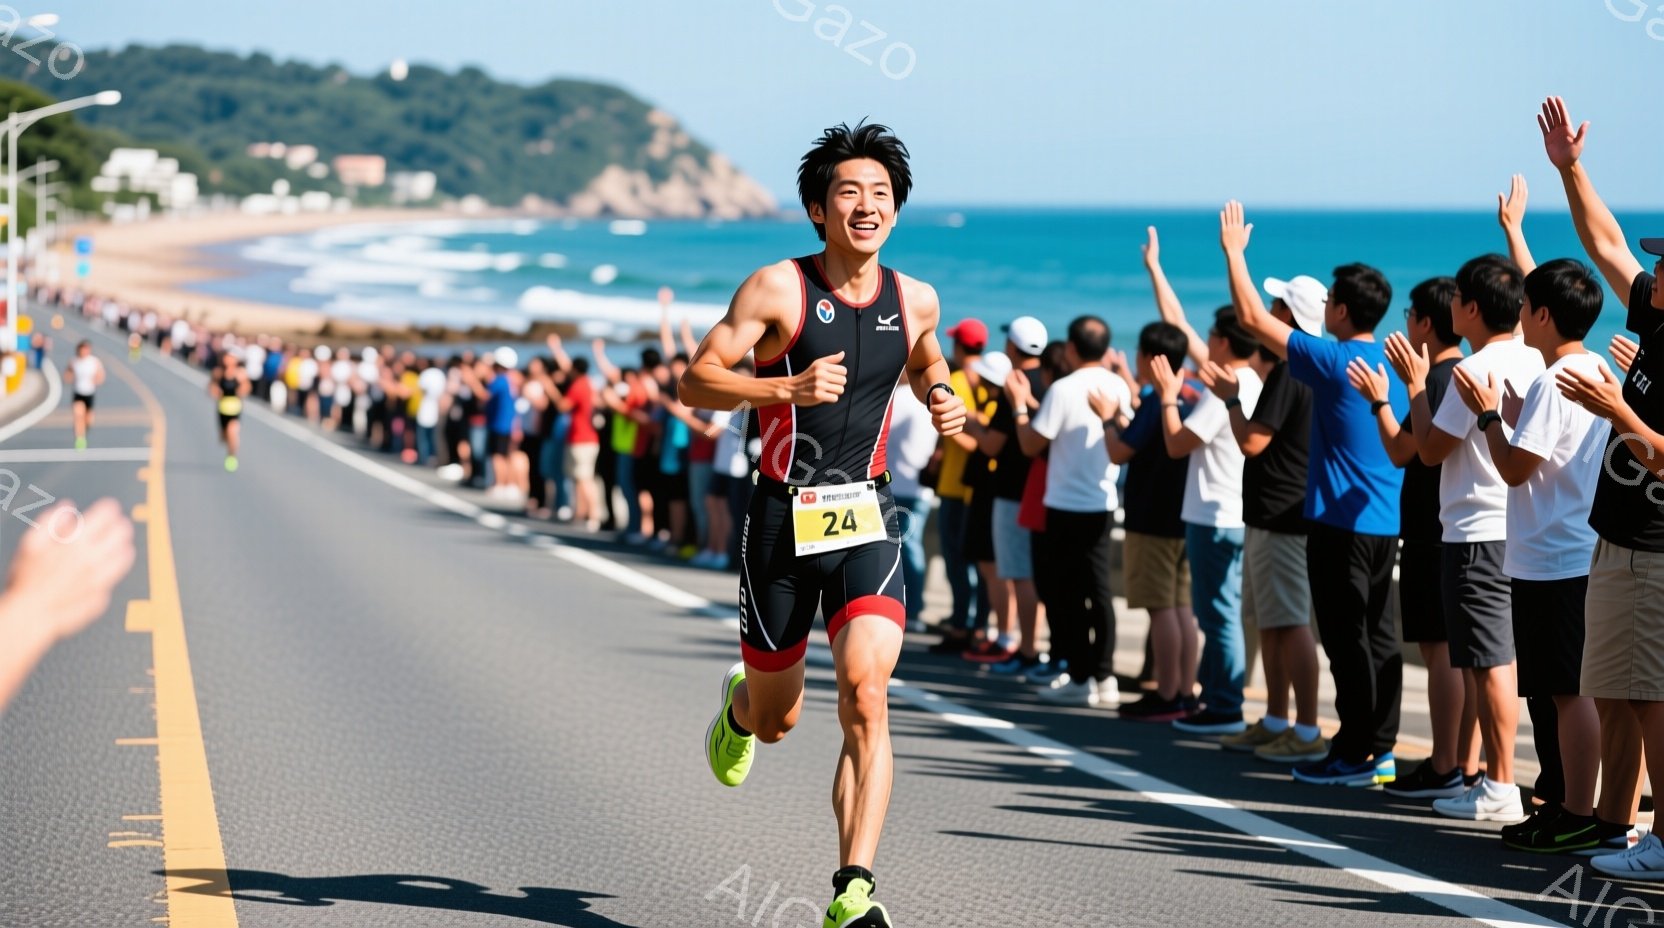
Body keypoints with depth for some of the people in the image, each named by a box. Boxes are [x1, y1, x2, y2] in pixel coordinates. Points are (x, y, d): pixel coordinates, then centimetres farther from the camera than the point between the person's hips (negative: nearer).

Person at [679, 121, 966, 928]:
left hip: (866, 516, 2)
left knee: (867, 694, -20)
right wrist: (788, 387, -24)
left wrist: (943, 400, 5)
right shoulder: (778, 289, -8)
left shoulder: (915, 301, 4)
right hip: (782, 518, -1)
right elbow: (694, 382, -10)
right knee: (776, 717, 12)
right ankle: (738, 705, 52)